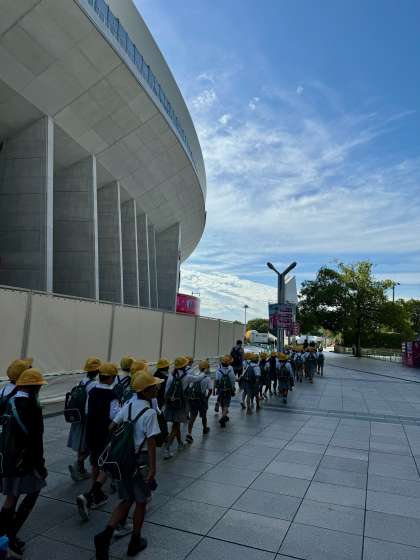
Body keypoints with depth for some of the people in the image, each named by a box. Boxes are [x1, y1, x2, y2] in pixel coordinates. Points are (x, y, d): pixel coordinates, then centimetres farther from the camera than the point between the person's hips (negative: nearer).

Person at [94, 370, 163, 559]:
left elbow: (111, 428, 4)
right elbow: (151, 444, -22)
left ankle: (106, 534, 3)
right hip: (140, 461, -6)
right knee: (141, 502, 16)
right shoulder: (150, 413, -21)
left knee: (126, 500, 19)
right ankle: (135, 542, 30)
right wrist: (152, 469, -18)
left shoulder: (129, 405, -1)